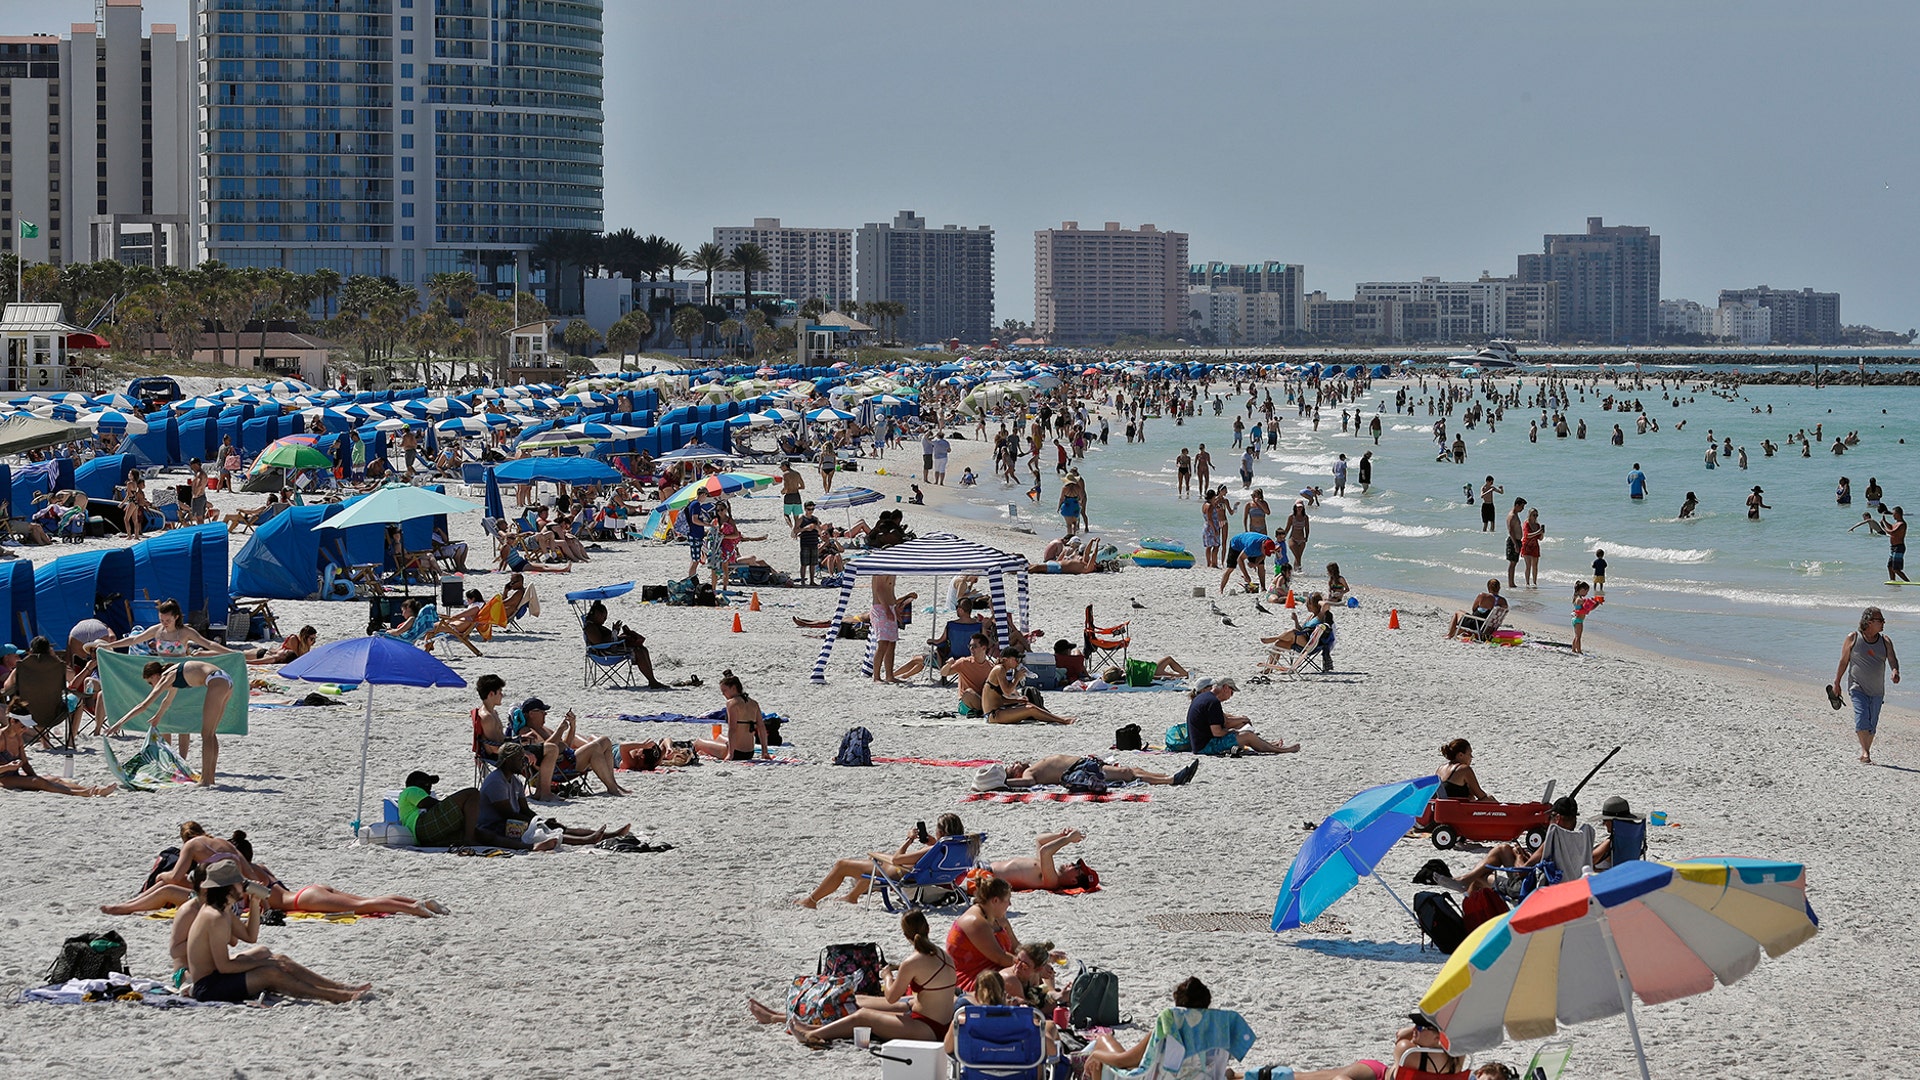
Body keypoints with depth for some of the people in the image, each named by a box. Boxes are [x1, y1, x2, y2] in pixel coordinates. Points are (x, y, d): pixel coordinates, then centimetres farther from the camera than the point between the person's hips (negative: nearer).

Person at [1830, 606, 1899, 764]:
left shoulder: (1885, 641, 5)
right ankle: (1864, 752, -23)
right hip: (1858, 687, -4)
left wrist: (1895, 671, -26)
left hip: (1877, 690, 4)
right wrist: (1836, 684, 5)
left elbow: (1892, 659, -3)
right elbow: (1843, 661, 2)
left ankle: (1866, 754, 22)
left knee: (1872, 724, 8)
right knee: (1862, 718, -20)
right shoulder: (1853, 638, -4)